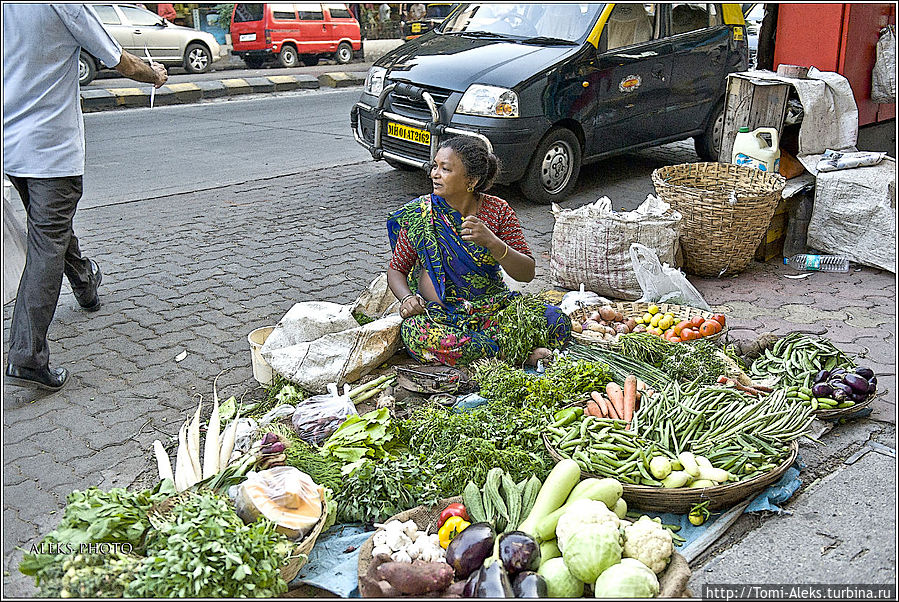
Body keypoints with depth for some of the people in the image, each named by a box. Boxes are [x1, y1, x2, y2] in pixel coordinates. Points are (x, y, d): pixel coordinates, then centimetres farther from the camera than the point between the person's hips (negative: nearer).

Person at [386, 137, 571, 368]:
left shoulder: (497, 210, -2)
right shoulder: (420, 213, -2)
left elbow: (527, 273, -7)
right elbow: (396, 270, 6)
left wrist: (492, 242, -24)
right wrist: (407, 298, -16)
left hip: (494, 308, 1)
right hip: (439, 312, 0)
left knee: (558, 322, -20)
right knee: (416, 333, -36)